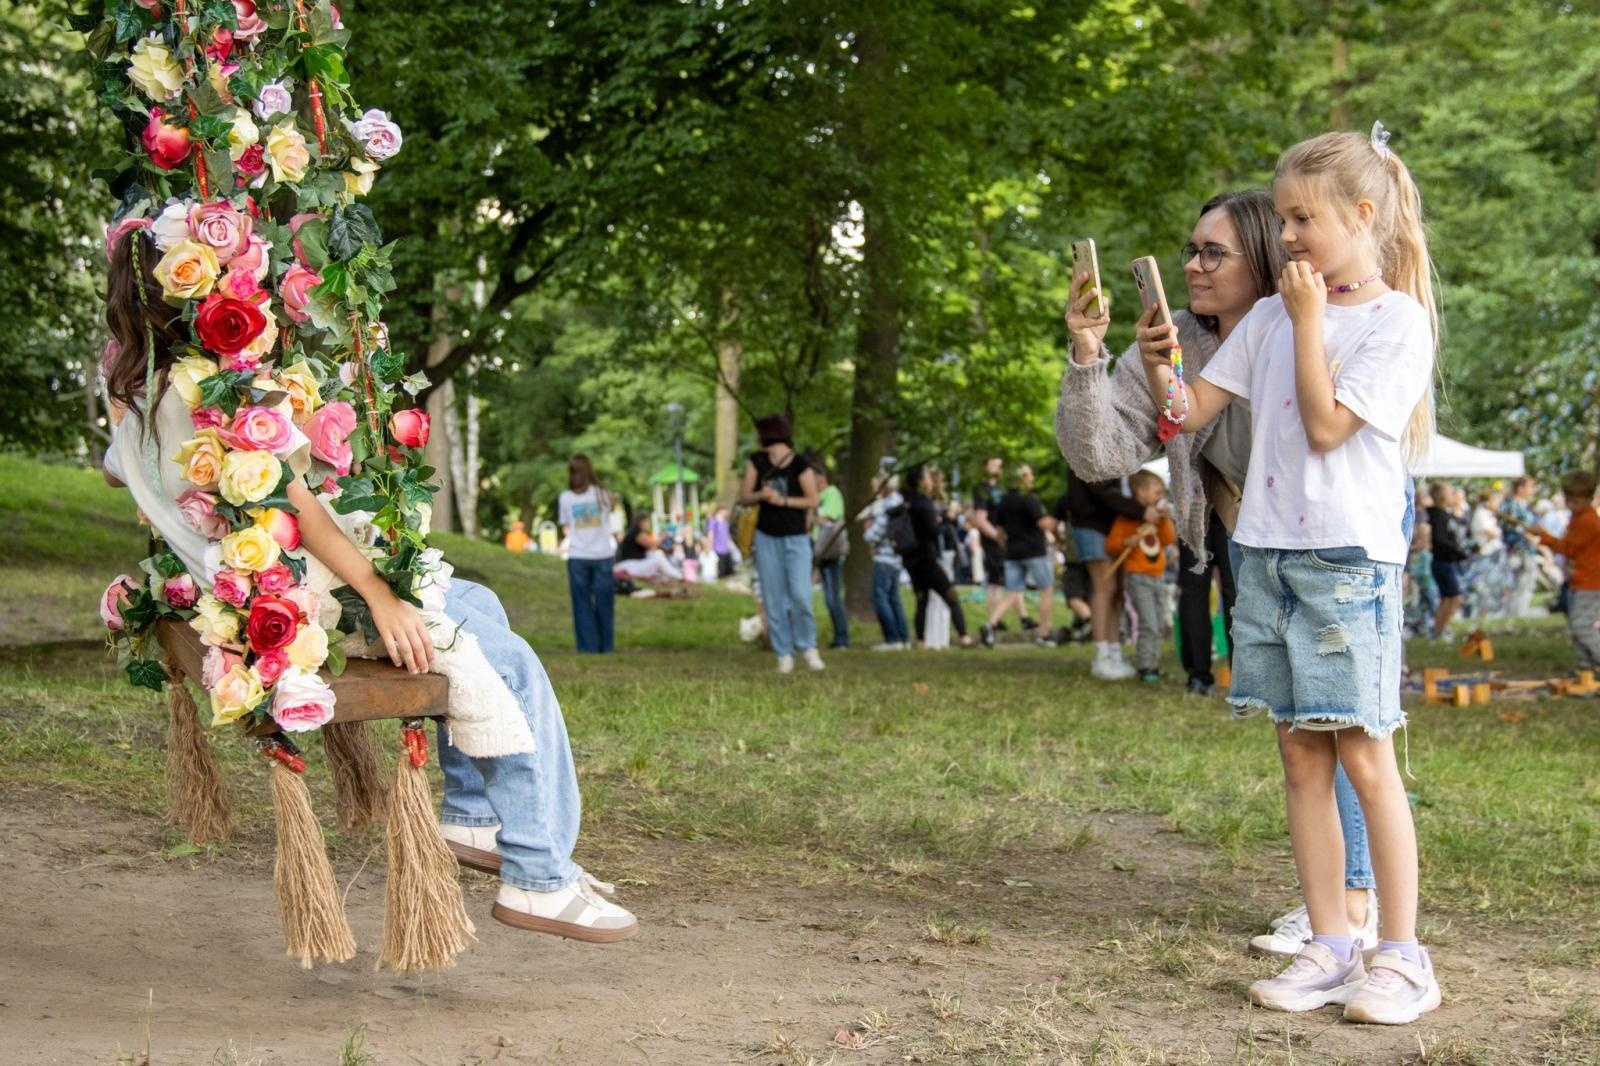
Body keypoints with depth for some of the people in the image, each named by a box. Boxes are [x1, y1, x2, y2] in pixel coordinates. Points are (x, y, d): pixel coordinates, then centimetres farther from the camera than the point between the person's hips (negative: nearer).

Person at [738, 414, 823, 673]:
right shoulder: (756, 461, 6)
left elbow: (813, 500, -8)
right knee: (773, 599, 2)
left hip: (795, 538, -4)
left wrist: (782, 500, -18)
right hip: (766, 537, 4)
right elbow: (744, 496, 6)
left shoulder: (800, 464, -7)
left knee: (800, 595, -14)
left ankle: (807, 647, 6)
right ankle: (784, 654, 8)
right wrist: (761, 495, -15)